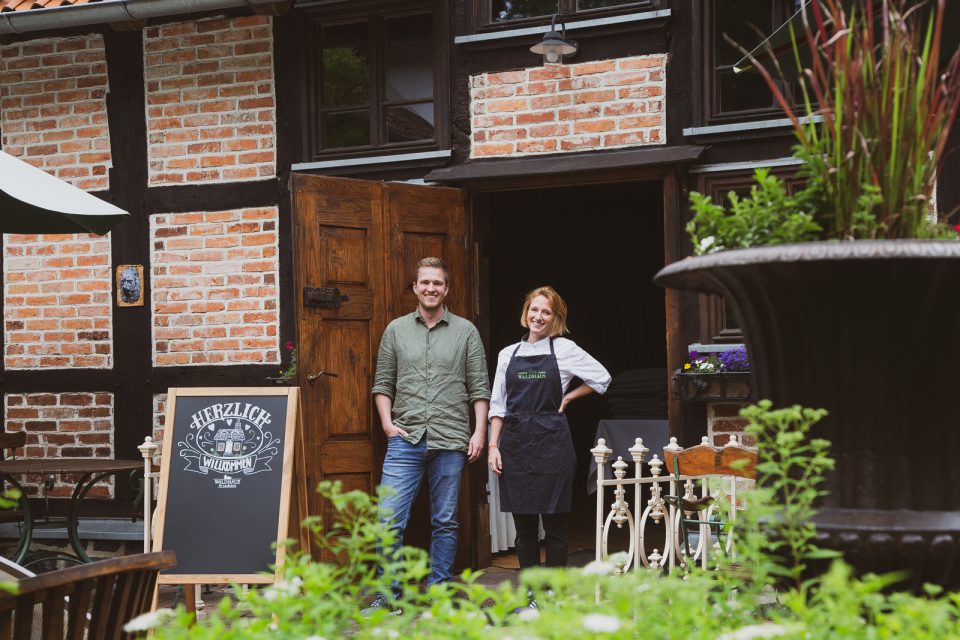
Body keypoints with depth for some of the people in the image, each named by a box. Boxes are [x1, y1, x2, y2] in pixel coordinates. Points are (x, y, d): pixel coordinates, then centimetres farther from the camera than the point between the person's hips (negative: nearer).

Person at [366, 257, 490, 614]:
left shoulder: (466, 332, 6)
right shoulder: (397, 330, 9)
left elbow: (479, 388, 5)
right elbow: (383, 383, 11)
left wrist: (479, 431, -4)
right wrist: (387, 423, -2)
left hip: (450, 441, 0)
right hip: (405, 439, 1)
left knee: (445, 523, 6)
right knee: (389, 520, -6)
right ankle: (389, 595, 5)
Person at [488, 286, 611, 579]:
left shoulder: (565, 349, 2)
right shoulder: (508, 354, 10)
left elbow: (601, 378, 10)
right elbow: (498, 405, 11)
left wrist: (568, 397, 4)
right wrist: (493, 446, 2)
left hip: (551, 443, -3)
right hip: (515, 444, 3)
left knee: (554, 524, 1)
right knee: (523, 526, 6)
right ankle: (530, 596, 13)